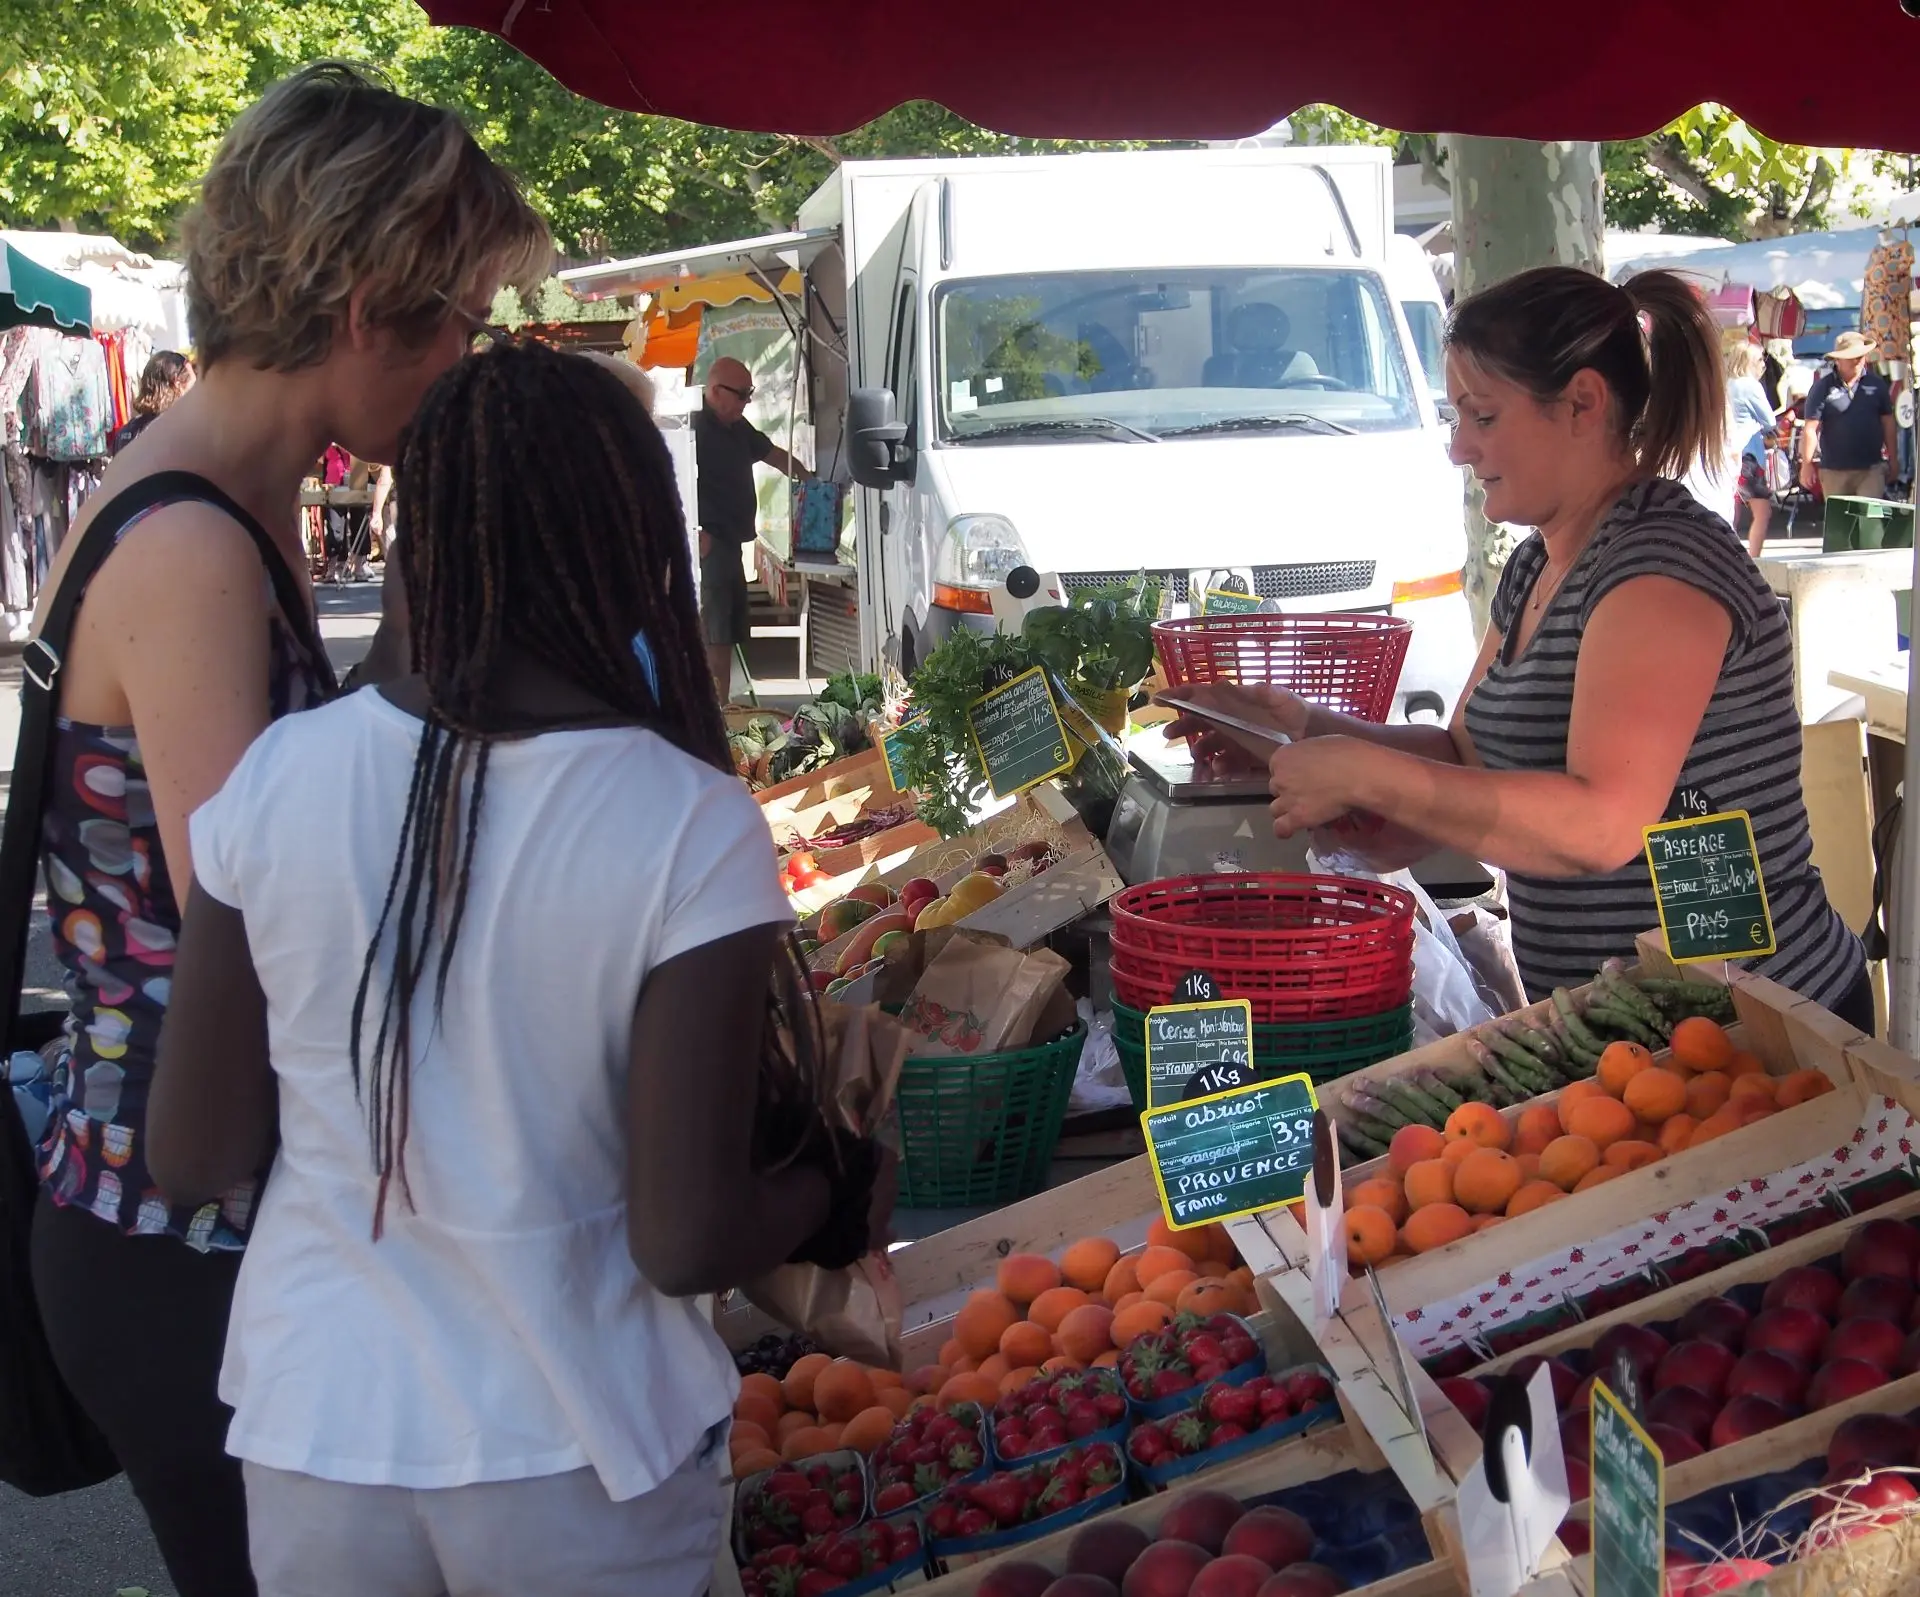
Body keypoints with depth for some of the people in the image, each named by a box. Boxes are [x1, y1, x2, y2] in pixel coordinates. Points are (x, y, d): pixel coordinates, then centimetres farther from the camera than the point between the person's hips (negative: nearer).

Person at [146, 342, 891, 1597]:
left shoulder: (278, 779, -10)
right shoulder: (688, 826, -18)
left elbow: (194, 1156, -2)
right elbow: (687, 1242, -18)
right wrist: (842, 1194, 2)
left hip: (310, 1441, 3)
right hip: (572, 1465, -2)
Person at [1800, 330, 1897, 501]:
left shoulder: (1877, 384, 4)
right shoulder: (1823, 387, -3)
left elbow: (1888, 423, 10)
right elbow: (1811, 429, -5)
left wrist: (1893, 460, 10)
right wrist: (1806, 464, -9)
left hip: (1872, 468, 1)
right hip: (1834, 470, -1)